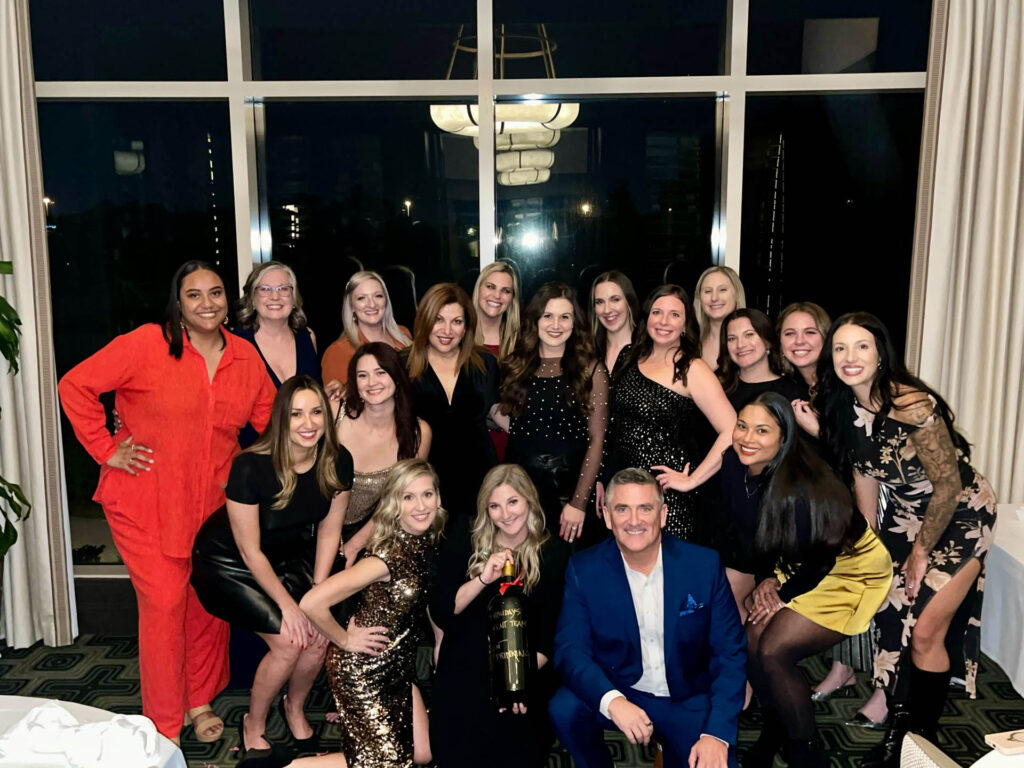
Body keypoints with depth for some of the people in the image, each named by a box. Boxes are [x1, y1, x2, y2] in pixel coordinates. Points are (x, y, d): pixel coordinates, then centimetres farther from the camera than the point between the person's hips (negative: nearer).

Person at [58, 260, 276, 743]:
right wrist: (106, 451, -10)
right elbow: (75, 386, -8)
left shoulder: (245, 356, 3)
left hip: (214, 501, 4)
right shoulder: (147, 344, -11)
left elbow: (268, 416, 14)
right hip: (146, 501, -4)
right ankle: (163, 726, 14)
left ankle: (201, 702, 33)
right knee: (164, 602, -4)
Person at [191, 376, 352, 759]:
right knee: (288, 641, -17)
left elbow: (329, 533, -6)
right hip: (227, 562, -4)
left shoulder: (338, 462, -17)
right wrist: (288, 604, -17)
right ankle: (253, 727, 11)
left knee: (320, 637, -12)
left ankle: (294, 708, 21)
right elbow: (250, 552, -22)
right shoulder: (251, 467, -31)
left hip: (288, 553, 5)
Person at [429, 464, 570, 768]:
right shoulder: (465, 538, -2)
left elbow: (552, 631, -3)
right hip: (465, 668, 0)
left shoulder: (554, 552, -3)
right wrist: (483, 579, -20)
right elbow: (439, 612, -6)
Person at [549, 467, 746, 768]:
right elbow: (570, 649, -14)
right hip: (615, 692, 0)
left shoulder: (704, 564, -10)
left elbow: (729, 653, -7)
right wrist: (612, 701, -33)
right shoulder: (584, 570, -10)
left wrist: (717, 732, -20)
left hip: (686, 701, 1)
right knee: (564, 708, -26)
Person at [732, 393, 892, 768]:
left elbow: (822, 557, -19)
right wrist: (766, 580, -9)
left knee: (773, 651, -18)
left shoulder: (800, 488, -33)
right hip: (800, 566, 7)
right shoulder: (744, 473, -13)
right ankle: (774, 734, 19)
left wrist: (783, 595, -9)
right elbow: (759, 537, 3)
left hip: (850, 569, -7)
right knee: (752, 641, -7)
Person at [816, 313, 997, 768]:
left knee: (925, 630, -8)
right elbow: (863, 479, 1)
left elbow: (949, 485, -22)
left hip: (961, 514, -6)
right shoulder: (845, 409, -8)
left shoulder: (911, 405, -30)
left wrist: (920, 551, -11)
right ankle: (898, 719, 29)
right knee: (889, 611, 9)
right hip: (906, 514, 7)